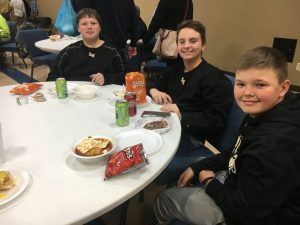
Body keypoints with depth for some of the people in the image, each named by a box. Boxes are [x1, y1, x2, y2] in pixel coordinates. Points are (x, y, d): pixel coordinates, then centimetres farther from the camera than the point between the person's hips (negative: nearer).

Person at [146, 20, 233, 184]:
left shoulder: (215, 78, -9)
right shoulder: (176, 69, 17)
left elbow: (216, 121, -15)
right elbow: (151, 82, 25)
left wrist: (181, 115, -24)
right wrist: (153, 90, 1)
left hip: (192, 137, -7)